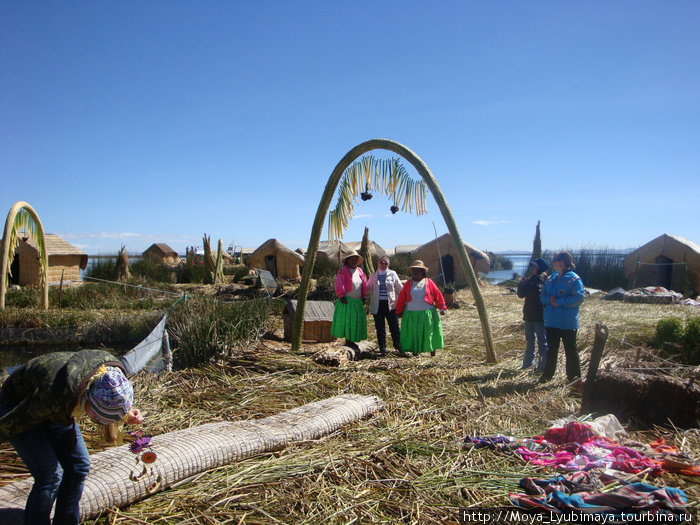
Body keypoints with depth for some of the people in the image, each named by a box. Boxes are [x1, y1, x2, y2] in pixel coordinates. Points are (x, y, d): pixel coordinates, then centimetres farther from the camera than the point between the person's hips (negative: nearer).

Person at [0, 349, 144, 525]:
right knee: (50, 475, -15)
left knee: (79, 466, 3)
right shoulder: (55, 395, -42)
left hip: (55, 408, 6)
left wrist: (127, 415, -20)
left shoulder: (112, 369, -26)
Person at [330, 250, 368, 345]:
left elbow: (364, 285, 17)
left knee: (357, 321, 8)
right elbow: (339, 284, -11)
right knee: (346, 319, -5)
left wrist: (363, 297, 12)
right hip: (347, 301, -6)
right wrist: (341, 296, -15)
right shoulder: (343, 270, -4)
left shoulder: (360, 271, 15)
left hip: (358, 301, 6)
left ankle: (351, 340, 17)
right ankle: (347, 340, 2)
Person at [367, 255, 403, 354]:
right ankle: (382, 347, 16)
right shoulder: (373, 276, 10)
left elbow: (400, 288, 9)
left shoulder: (393, 274, 6)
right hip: (377, 305, 2)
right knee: (380, 327, 5)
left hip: (391, 304, -1)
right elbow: (367, 288, 18)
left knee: (394, 327, 0)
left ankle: (398, 346, 14)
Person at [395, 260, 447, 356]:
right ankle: (415, 352, 16)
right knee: (413, 334, 4)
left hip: (427, 314, -1)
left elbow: (438, 296, 2)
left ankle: (432, 352, 18)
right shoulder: (408, 284, 6)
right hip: (411, 315, 1)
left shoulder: (429, 283, 1)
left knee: (429, 333, 4)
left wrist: (442, 307, -3)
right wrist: (399, 311, 9)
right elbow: (401, 299, 8)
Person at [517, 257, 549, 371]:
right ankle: (528, 362, 29)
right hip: (529, 315, 7)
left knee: (542, 341, -1)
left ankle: (543, 366, 4)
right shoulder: (529, 278, 9)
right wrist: (522, 283, -8)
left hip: (540, 316, -7)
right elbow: (521, 294, 6)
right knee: (529, 340, 17)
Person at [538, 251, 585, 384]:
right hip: (551, 321, 6)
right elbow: (542, 296, 10)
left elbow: (578, 297, -19)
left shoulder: (574, 279, -10)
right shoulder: (551, 278, 10)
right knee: (551, 349, 15)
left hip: (568, 322, -6)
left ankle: (574, 377, 15)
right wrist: (550, 299, -12)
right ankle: (547, 374, 25)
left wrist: (559, 301, -20)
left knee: (570, 350, 4)